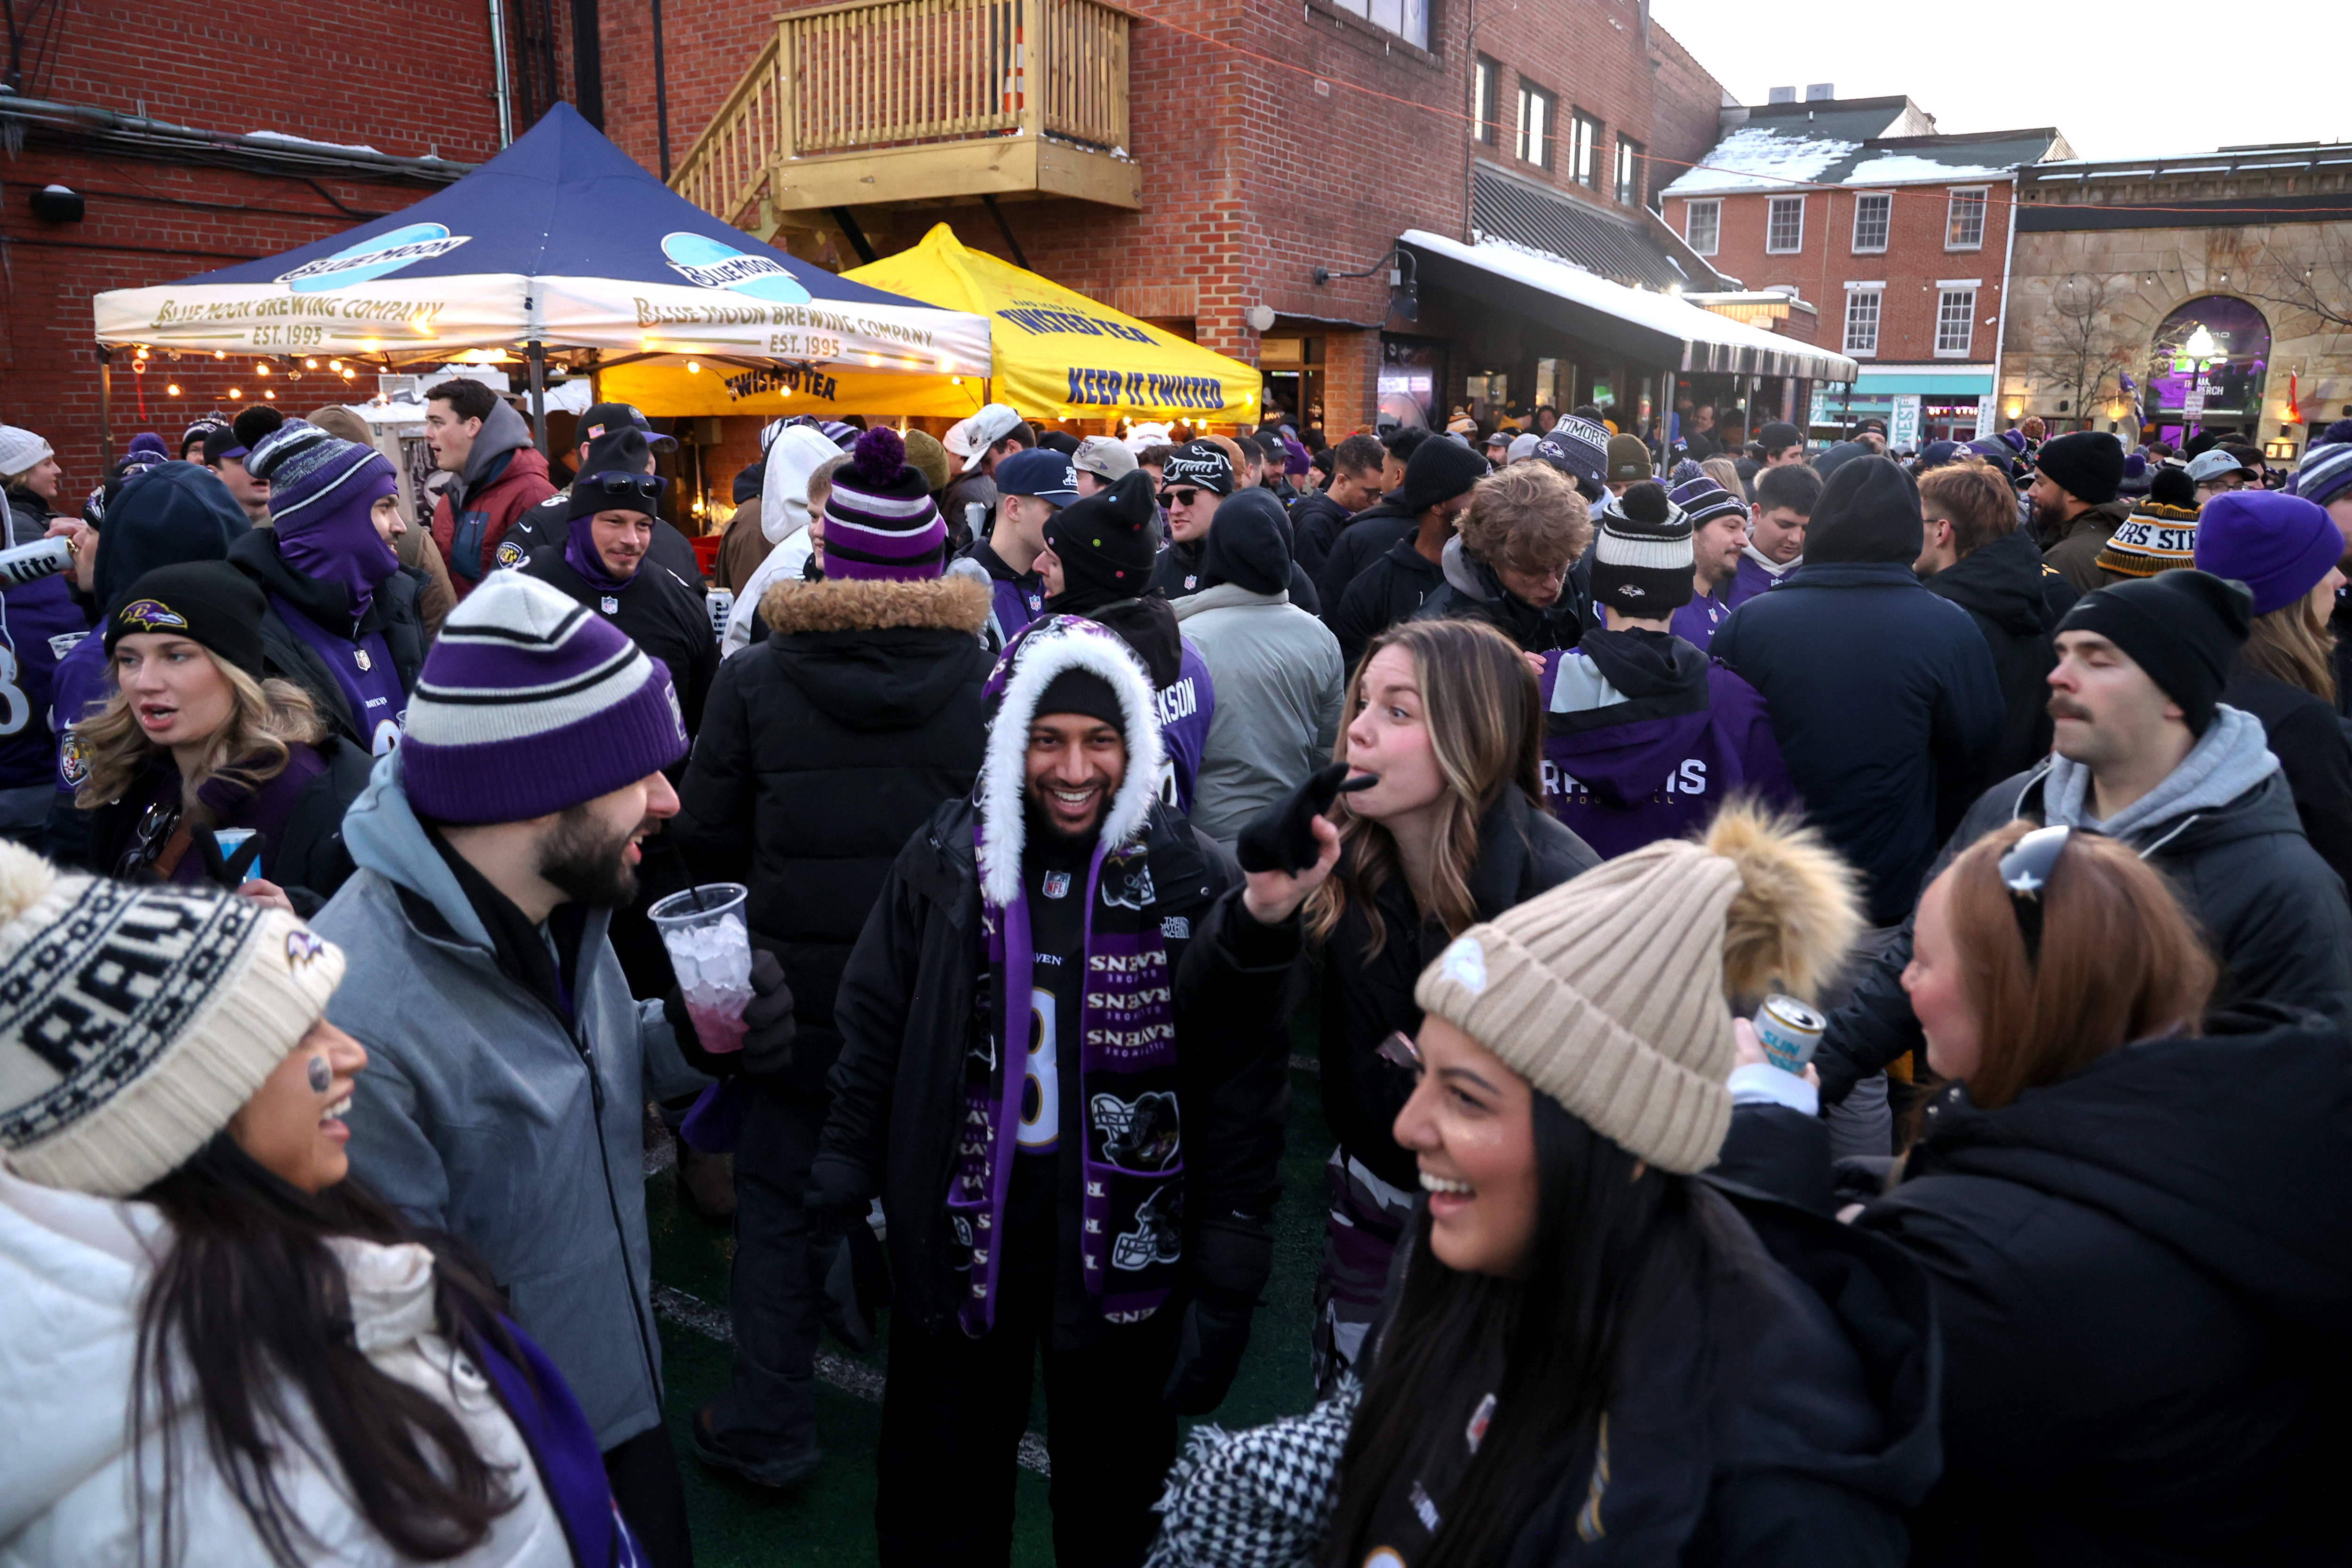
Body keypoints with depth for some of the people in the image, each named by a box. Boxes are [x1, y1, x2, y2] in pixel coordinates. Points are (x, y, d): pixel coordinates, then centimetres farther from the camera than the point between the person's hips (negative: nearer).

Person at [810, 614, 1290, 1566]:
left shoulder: (1194, 882, -11)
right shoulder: (943, 863, -5)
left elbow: (1243, 1089, -8)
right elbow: (871, 1039, 3)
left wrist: (1225, 1281, -9)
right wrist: (840, 1206, 2)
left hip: (1126, 1262, -1)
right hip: (955, 1246, 2)